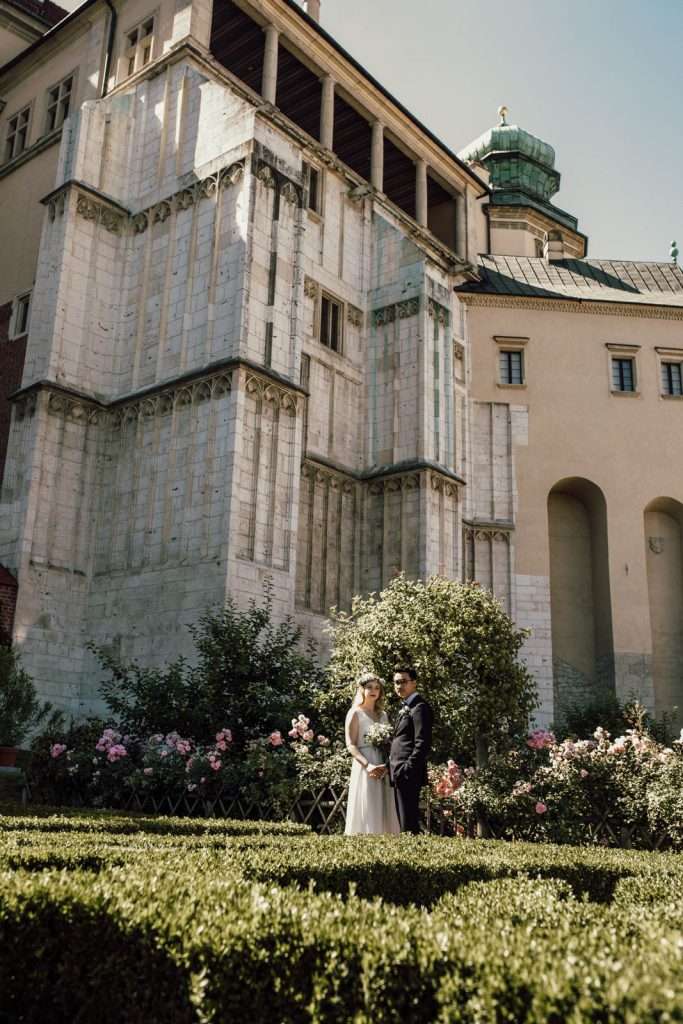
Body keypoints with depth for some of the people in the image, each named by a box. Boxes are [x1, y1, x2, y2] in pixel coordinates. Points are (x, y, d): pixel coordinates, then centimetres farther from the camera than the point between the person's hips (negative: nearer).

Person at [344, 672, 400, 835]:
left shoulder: (383, 714, 16)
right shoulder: (355, 713, 0)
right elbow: (351, 745, -7)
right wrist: (368, 765, -21)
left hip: (383, 770, 5)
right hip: (364, 768, -5)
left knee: (383, 812, 4)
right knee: (366, 812, -7)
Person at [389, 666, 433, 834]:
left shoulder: (419, 707, -9)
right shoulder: (406, 707, 21)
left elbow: (422, 743, -17)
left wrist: (407, 769, -20)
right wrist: (395, 769, 14)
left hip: (408, 775, -10)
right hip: (400, 775, 10)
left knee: (409, 822, -8)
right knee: (403, 819, 10)